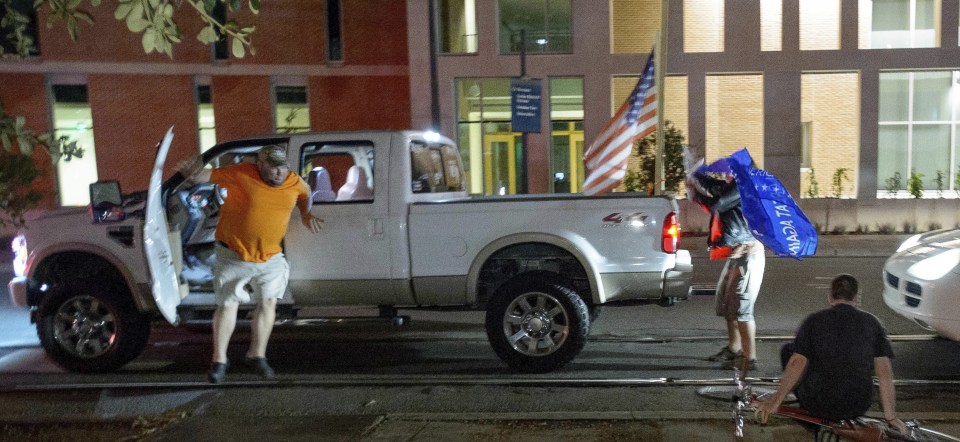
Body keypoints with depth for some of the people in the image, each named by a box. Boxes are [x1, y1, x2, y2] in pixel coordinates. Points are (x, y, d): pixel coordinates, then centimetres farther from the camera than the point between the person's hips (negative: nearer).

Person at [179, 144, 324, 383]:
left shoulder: (295, 182, -2)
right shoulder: (241, 174, -15)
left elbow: (306, 194, 20)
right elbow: (210, 175, -9)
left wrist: (306, 214, 5)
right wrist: (192, 174, -30)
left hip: (270, 257, 4)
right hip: (233, 256, -4)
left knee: (268, 302, 5)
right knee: (228, 305, 1)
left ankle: (257, 355, 23)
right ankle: (219, 360, 14)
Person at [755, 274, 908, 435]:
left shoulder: (814, 320, -5)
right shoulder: (871, 322, 0)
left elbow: (797, 363, -15)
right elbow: (884, 372, -4)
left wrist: (775, 402, -12)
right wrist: (890, 417, 2)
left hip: (819, 406, -2)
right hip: (858, 408, 3)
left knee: (788, 350, 19)